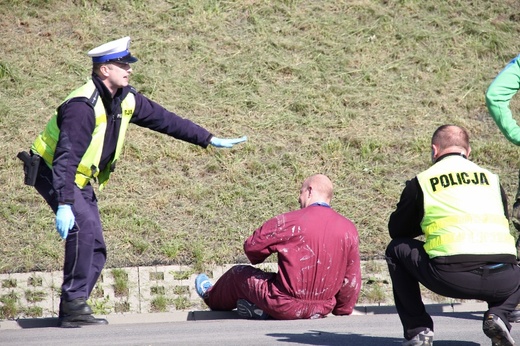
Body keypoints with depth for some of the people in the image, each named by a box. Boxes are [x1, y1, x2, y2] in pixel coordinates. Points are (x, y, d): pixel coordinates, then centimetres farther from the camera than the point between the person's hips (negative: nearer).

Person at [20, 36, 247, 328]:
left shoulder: (126, 100, -2)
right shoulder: (83, 106, -29)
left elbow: (164, 119, 7)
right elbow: (66, 157, -36)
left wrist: (209, 140, 6)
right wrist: (64, 205, -44)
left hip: (80, 180, 9)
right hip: (52, 174, -9)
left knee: (96, 251, 2)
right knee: (84, 224, -29)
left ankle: (73, 310, 9)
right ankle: (74, 306, -23)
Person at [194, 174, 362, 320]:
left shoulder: (290, 222, -15)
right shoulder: (349, 230, -4)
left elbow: (251, 246, -5)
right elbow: (352, 278, 2)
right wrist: (343, 310, 17)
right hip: (322, 310, 4)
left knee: (239, 274, 24)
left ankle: (212, 297, 51)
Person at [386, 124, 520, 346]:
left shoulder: (422, 181, 14)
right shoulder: (491, 178, 22)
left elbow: (396, 230, 25)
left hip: (450, 277, -3)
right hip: (501, 281, 3)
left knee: (397, 249, 24)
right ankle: (497, 315, 7)